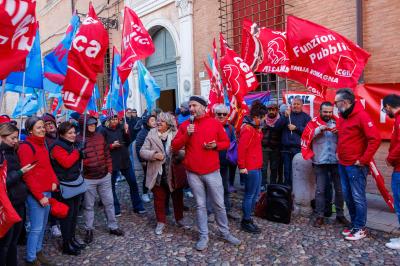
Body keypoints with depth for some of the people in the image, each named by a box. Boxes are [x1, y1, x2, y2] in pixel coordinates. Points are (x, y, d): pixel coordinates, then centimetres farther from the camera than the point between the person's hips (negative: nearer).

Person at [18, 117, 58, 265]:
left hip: (47, 191, 8)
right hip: (35, 194, -8)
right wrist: (39, 196, -16)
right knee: (36, 228, 2)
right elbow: (27, 175, -17)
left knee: (43, 225, 17)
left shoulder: (42, 144, 11)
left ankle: (38, 251, 33)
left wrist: (54, 181, 2)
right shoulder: (26, 147, -15)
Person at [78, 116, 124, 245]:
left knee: (109, 202, 13)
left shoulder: (100, 136, 4)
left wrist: (109, 170, 7)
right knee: (88, 206, 11)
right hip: (88, 179, -4)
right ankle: (89, 229, 28)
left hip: (105, 177, 4)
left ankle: (113, 226, 28)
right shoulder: (78, 139, -10)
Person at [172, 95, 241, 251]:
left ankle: (225, 233, 27)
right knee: (200, 205, 10)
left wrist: (216, 145, -14)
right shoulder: (185, 125, 2)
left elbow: (226, 142, 6)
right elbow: (175, 147, -1)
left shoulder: (214, 123, 0)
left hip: (212, 172, 0)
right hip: (193, 173, 1)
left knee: (219, 204, 9)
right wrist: (186, 134, -15)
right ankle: (204, 236, 23)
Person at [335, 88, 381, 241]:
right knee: (347, 196, 14)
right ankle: (354, 224, 27)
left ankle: (360, 229, 14)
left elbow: (375, 139, -20)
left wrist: (363, 160, -18)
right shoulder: (342, 116, 11)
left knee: (358, 197, 1)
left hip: (356, 165, -8)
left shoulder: (361, 116, -14)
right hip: (342, 164, 8)